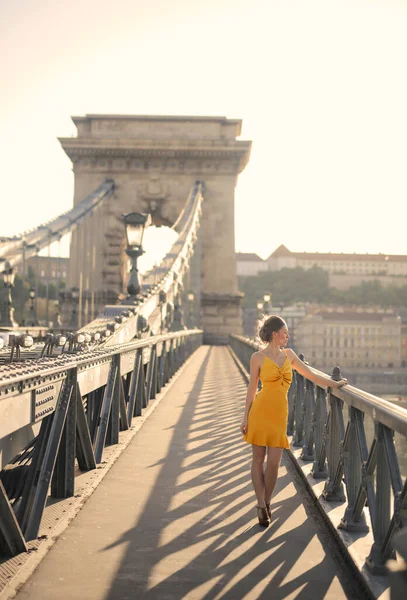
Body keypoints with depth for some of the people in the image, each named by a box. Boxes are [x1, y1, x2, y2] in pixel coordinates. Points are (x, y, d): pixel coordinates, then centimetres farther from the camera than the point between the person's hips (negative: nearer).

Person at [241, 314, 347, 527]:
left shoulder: (288, 354, 10)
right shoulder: (258, 357, -3)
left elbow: (311, 375, 16)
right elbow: (252, 388, 1)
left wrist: (334, 384, 12)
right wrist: (246, 417, 0)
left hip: (279, 413, 4)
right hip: (261, 410, -3)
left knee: (273, 462, 1)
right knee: (258, 459, 4)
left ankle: (266, 503, 19)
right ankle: (261, 505, 14)